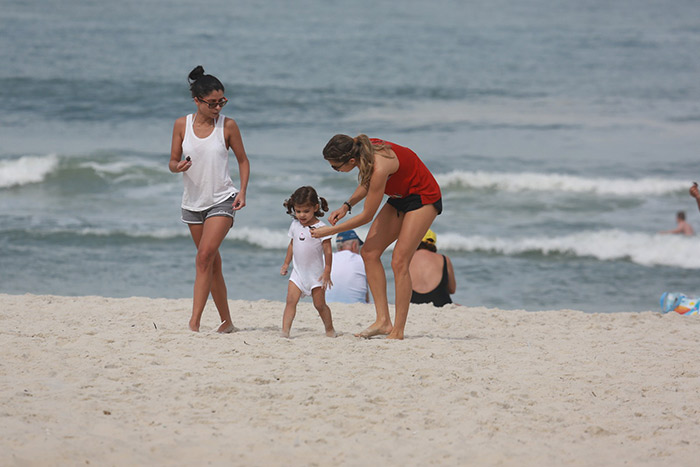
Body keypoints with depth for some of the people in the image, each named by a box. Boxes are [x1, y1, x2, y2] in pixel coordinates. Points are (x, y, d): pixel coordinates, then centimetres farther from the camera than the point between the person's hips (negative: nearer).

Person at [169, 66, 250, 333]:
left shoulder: (228, 126, -5)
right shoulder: (182, 125, 0)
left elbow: (243, 160, 5)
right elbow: (173, 162, 6)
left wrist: (242, 191, -7)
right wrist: (178, 166, -18)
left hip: (222, 200, -3)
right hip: (193, 201, 3)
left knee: (205, 256, -19)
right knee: (213, 264, 11)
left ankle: (194, 321, -23)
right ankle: (226, 321, 21)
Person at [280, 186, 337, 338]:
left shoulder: (320, 227, -13)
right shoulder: (295, 225, 5)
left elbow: (328, 251, -11)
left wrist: (327, 272, -14)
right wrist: (286, 263, 20)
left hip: (316, 274, -4)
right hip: (298, 273, 4)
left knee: (319, 304, 2)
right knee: (290, 301, -10)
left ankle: (330, 329, 20)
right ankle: (285, 330, -16)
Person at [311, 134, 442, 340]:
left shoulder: (380, 167, -35)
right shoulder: (363, 150, -11)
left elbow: (367, 216, -25)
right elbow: (367, 182, 12)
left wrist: (330, 231, -17)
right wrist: (346, 205, -2)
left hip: (423, 199, -9)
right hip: (400, 197, 9)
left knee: (399, 261, -16)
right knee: (369, 253, -1)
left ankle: (398, 331, -10)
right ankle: (383, 320, -2)